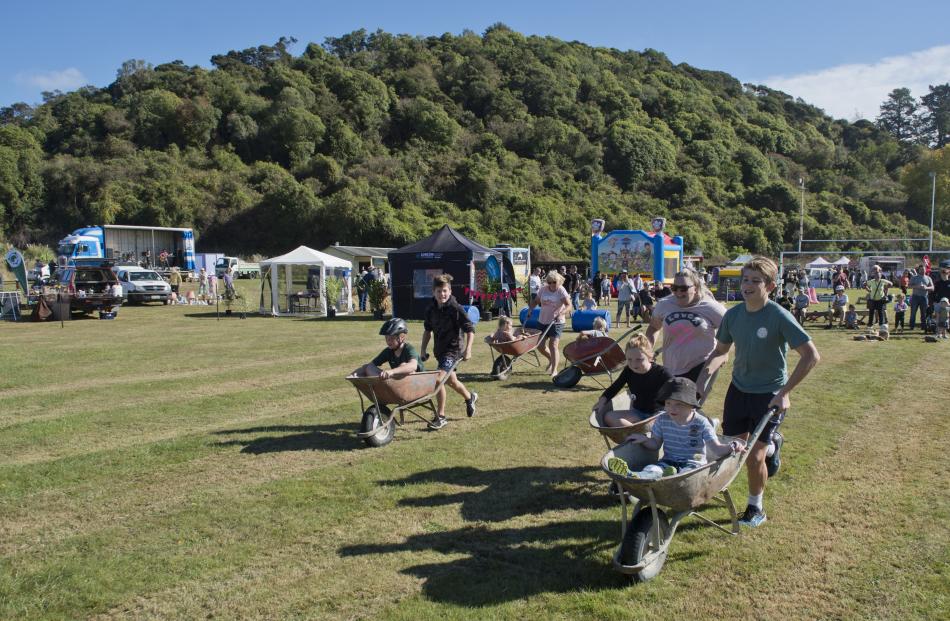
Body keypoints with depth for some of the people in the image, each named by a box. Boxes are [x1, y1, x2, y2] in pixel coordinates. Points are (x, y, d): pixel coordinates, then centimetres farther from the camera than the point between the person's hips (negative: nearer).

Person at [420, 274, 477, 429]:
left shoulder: (456, 309, -16)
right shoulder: (431, 309, 2)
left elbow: (470, 330, -13)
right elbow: (428, 331, 15)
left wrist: (468, 349, -21)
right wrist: (423, 350, 11)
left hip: (454, 349, -7)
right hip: (439, 349, 7)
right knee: (451, 381, 22)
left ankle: (440, 417, -7)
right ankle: (470, 397, 52)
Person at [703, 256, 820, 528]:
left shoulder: (779, 317, -20)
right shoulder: (733, 315, -4)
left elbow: (811, 356, -22)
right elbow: (721, 350, 10)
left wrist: (784, 392, -24)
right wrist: (708, 369, -10)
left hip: (769, 394, -5)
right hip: (738, 388, 5)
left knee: (754, 457, -5)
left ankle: (756, 508, 22)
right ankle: (771, 444, 45)